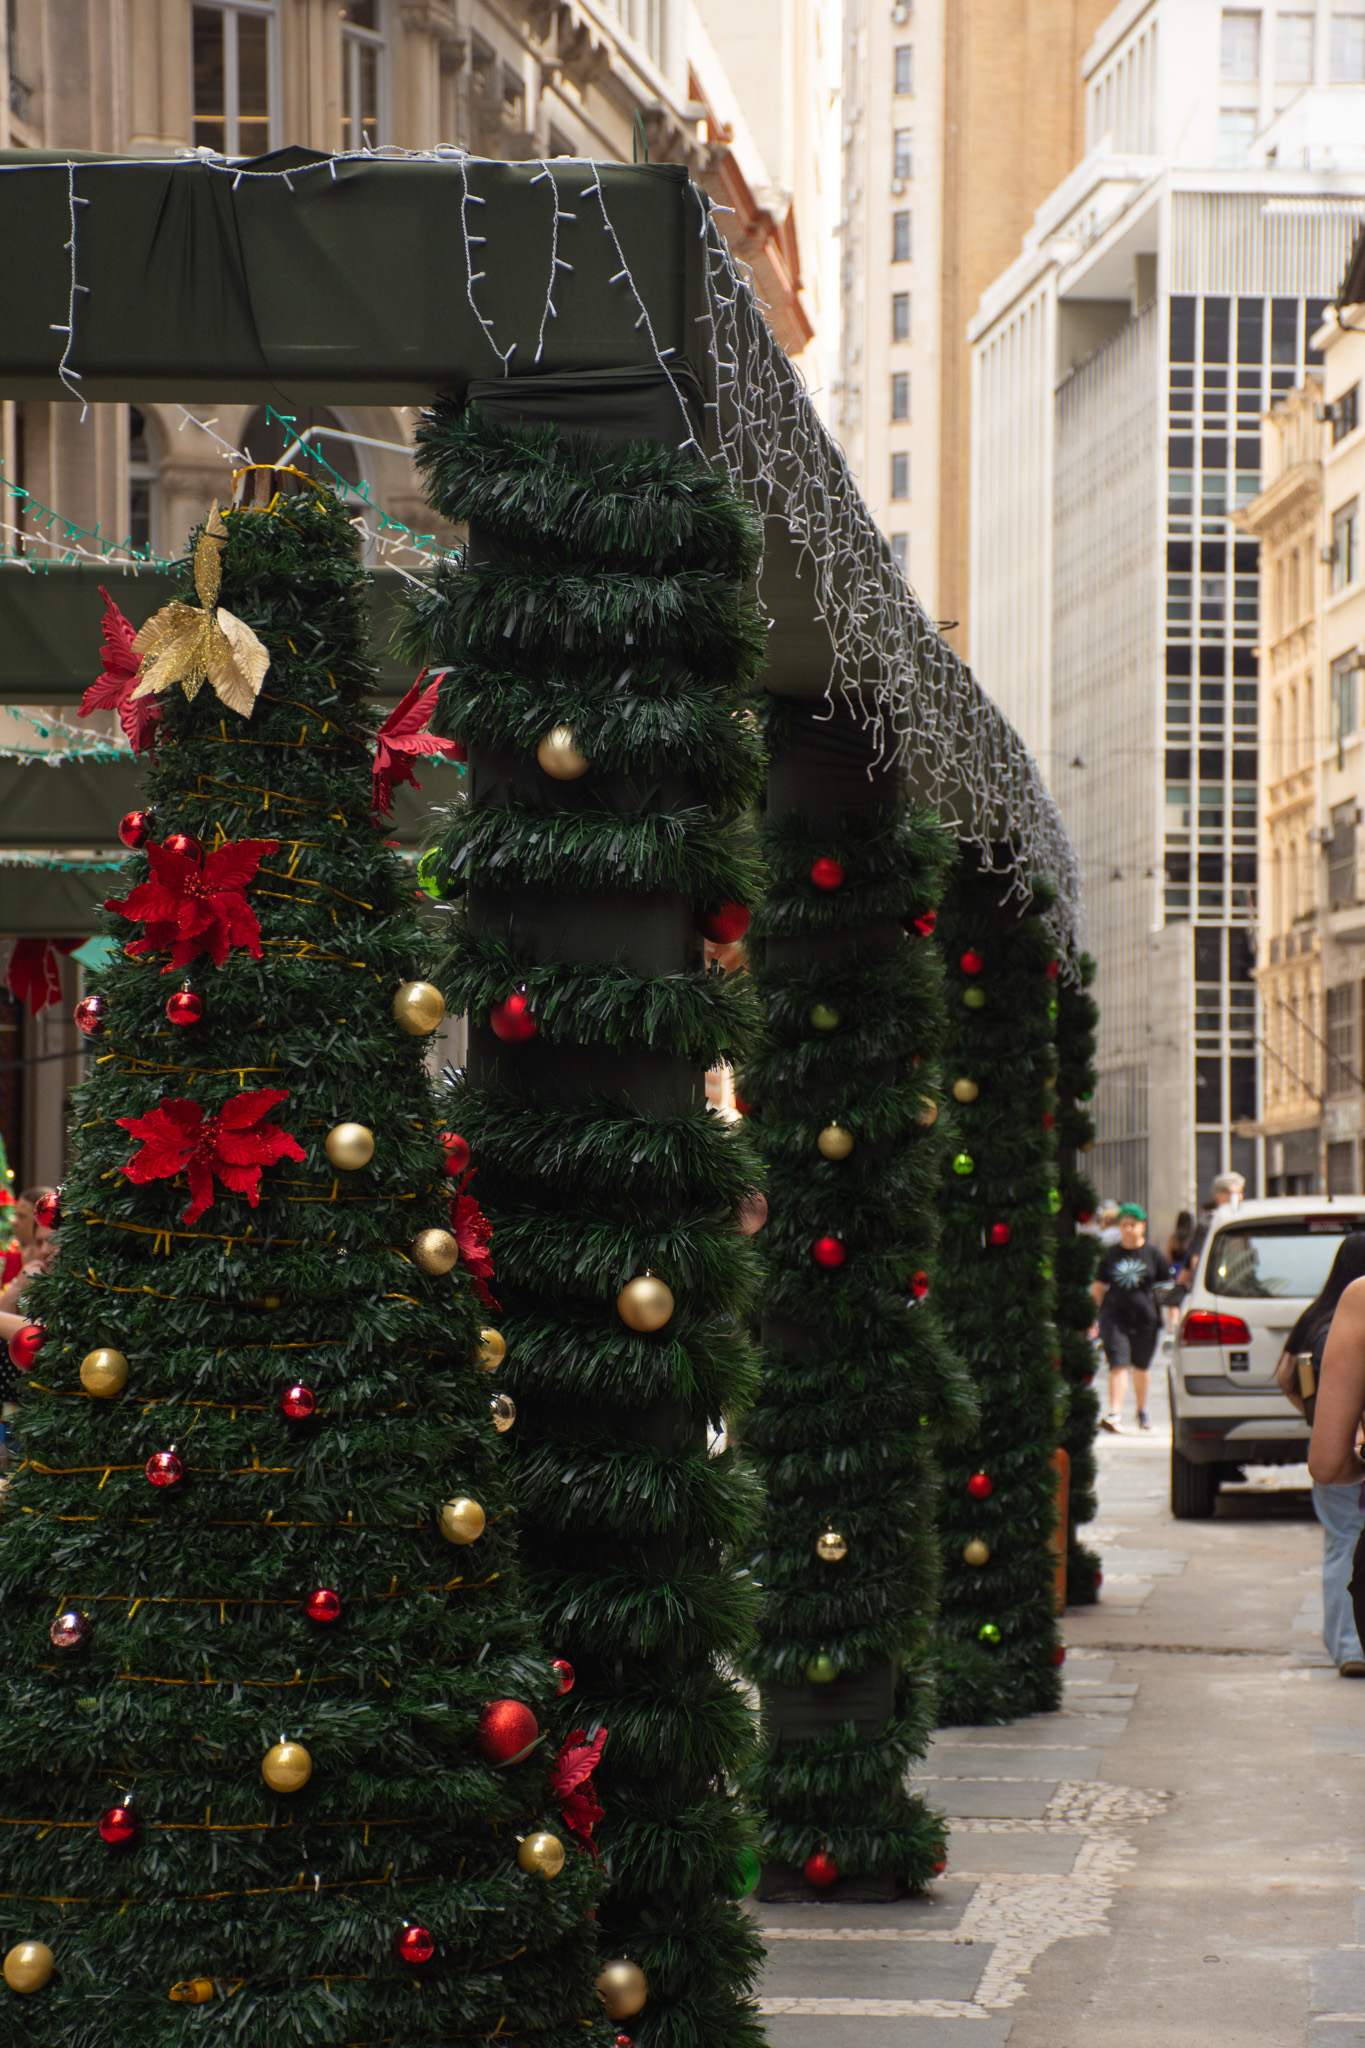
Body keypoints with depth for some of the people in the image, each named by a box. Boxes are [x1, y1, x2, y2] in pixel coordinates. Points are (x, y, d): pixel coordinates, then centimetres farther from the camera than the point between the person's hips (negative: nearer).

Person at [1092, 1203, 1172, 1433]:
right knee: (1118, 1366, -12)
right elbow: (1098, 1287, 11)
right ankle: (1115, 1413, -19)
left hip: (1145, 1319, 0)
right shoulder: (1111, 1255, 6)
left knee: (1141, 1366, 14)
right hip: (1114, 1317, 0)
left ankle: (1142, 1410, 34)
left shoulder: (1154, 1255, 3)